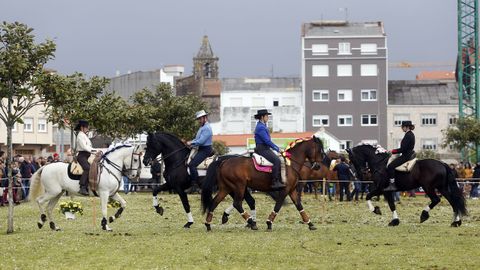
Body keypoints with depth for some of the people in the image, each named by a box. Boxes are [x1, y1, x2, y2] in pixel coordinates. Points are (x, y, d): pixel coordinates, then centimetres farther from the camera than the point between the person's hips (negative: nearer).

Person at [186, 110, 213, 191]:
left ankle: (195, 184, -18)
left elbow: (201, 141, -22)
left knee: (192, 164, -20)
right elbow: (197, 139, 23)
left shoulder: (207, 128, -16)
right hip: (201, 149, 11)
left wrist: (191, 143, -11)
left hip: (205, 150, -11)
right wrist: (191, 142, 4)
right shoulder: (202, 127, 17)